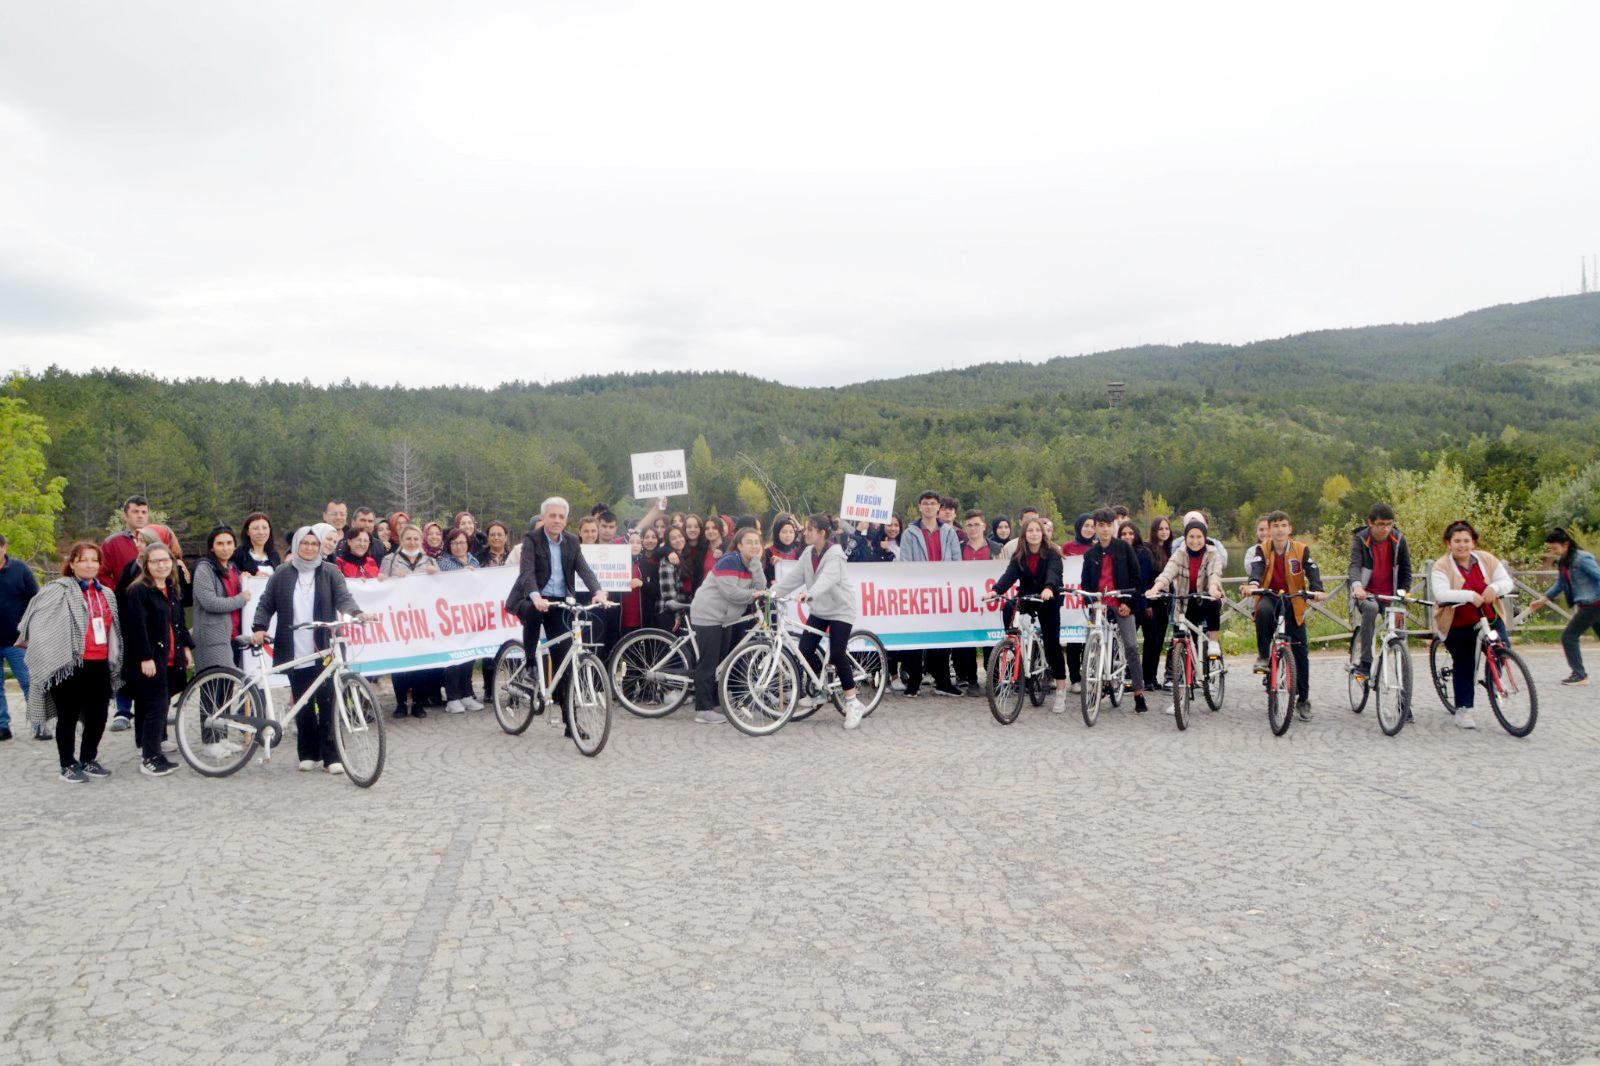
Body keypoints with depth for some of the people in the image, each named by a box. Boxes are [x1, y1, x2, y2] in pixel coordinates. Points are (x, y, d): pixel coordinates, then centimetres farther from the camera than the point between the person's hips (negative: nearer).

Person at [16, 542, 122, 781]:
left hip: (99, 665, 6)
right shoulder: (59, 590, -5)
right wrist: (45, 650, -10)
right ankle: (68, 765, 16)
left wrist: (114, 661, 22)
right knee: (68, 717, 4)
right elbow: (37, 619, -9)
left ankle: (88, 759, 26)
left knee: (98, 716, 10)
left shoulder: (106, 594, 16)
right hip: (69, 665, -6)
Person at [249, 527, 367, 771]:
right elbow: (266, 604, 12)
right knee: (303, 705, 5)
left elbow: (343, 597, -6)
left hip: (324, 651, -1)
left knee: (327, 702, -4)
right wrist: (259, 628, -5)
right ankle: (308, 754, 17)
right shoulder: (282, 574, 10)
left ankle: (331, 756, 1)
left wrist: (355, 612, -26)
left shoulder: (330, 572, 6)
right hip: (295, 652, 1)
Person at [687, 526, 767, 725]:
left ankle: (716, 704, 24)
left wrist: (756, 562, -14)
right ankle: (703, 710, -5)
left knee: (721, 663, 14)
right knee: (708, 663, -8)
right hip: (708, 615, -9)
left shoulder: (751, 565, 7)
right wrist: (752, 594, -14)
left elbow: (760, 587, -7)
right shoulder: (729, 561, -18)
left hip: (726, 617, 9)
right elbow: (730, 592, -26)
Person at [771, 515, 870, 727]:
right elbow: (793, 576, 0)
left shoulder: (835, 553, -18)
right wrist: (771, 592, -12)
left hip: (840, 609, -7)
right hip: (819, 609, 7)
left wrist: (810, 593, -53)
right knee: (804, 650, -3)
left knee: (837, 656, -12)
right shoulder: (808, 553, 3)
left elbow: (828, 578, -35)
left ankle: (853, 703, 1)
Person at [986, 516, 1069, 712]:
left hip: (1048, 602, -4)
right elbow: (1009, 575, -13)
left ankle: (1061, 693, -3)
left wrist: (1048, 588, -49)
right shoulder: (1019, 556, 2)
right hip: (1026, 600, 4)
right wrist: (995, 590, -33)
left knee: (1052, 643, -8)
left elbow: (1053, 572, -27)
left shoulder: (1051, 554, -7)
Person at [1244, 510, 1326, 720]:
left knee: (1300, 650, 0)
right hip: (1269, 596, -1)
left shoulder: (1301, 549, -4)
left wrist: (1317, 590, -37)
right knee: (1263, 610, -39)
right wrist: (1252, 584, -44)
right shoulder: (1263, 549, -4)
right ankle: (1263, 655, -21)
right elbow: (1257, 568, -21)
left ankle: (1303, 699, 10)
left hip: (1293, 601, 1)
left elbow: (1312, 571, -16)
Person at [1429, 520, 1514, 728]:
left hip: (1489, 618, 3)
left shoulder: (1486, 560, 2)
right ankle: (1463, 710, 12)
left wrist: (1494, 587, -25)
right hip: (1457, 625, -3)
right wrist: (1470, 596, -36)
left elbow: (1507, 581, -2)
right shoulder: (1441, 567, -10)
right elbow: (1441, 594, -24)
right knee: (1464, 666, 0)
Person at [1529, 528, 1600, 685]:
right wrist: (1543, 600, 12)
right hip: (1585, 605, 9)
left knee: (1568, 636, -7)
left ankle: (1579, 675, 0)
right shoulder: (1563, 562, 8)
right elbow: (1561, 584, 18)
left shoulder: (1582, 558, -17)